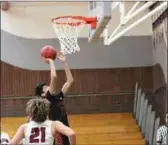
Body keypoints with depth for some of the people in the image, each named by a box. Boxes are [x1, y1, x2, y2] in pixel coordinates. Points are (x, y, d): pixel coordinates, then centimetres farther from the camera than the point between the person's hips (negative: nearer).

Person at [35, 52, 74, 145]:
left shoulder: (58, 97, 11)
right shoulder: (49, 99, -9)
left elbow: (70, 81, 12)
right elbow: (54, 77, -21)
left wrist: (64, 62, 8)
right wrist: (50, 61, -9)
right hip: (57, 135, -8)